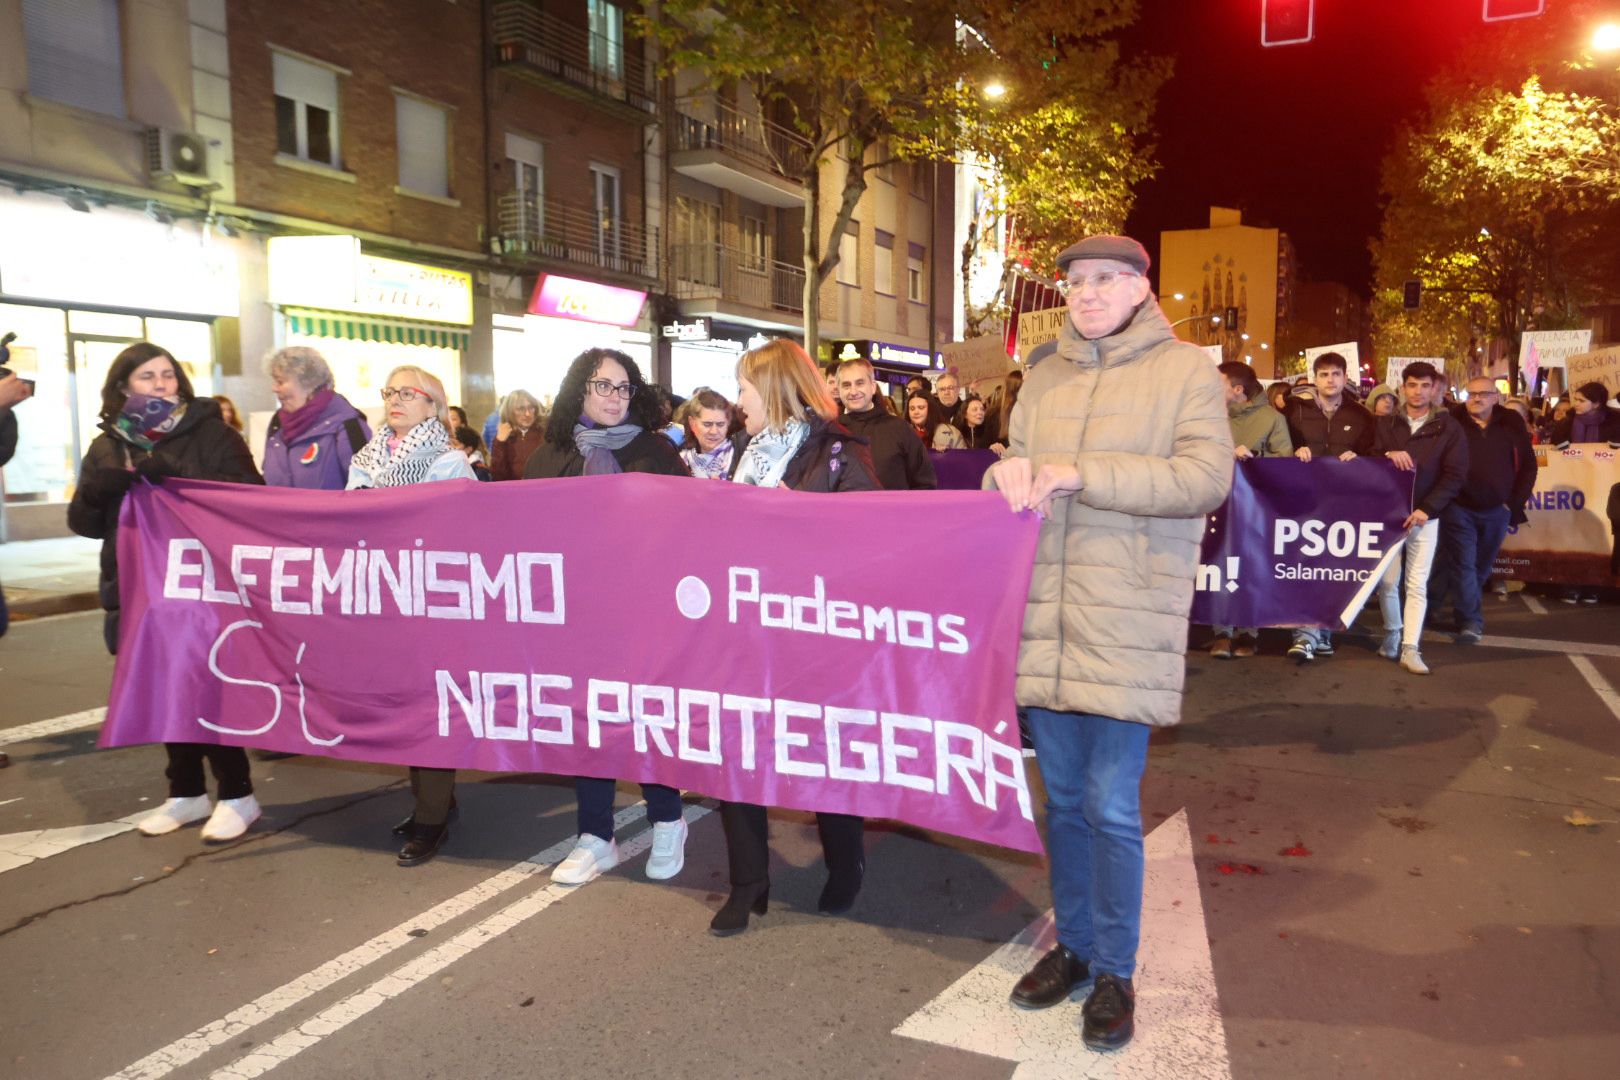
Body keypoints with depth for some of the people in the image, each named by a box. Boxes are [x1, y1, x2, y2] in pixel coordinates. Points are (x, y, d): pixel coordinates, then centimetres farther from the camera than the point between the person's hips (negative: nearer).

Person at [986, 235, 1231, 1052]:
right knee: (1064, 796, 14)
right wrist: (1011, 471, -6)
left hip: (1127, 620, -4)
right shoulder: (1044, 373, 13)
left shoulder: (1186, 370, 0)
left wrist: (1082, 473, -17)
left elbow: (1207, 478, -11)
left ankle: (1115, 972, 18)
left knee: (1111, 806, -2)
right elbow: (1013, 463, 19)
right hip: (1045, 614, 5)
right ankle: (1073, 945, 32)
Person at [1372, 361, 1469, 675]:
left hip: (1424, 516, -1)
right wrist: (1387, 455, -18)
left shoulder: (1448, 428, 3)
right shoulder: (1386, 424, 9)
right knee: (1387, 581, 2)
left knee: (1417, 585, -2)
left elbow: (1455, 475, -3)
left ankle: (1410, 648, -1)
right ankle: (1392, 632, 23)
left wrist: (1426, 509, -14)